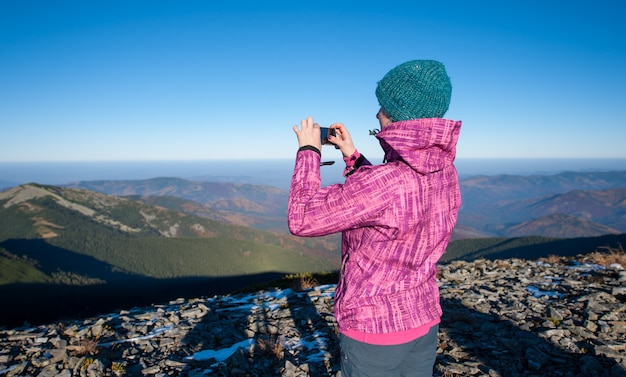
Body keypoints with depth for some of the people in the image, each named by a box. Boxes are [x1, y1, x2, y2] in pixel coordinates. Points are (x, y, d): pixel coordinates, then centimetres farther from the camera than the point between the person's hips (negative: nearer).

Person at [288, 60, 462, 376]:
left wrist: (308, 151, -14)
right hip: (424, 319, 7)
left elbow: (302, 219, -24)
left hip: (374, 329, -7)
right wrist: (352, 156, 7)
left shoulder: (384, 182, -31)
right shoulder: (446, 173, -4)